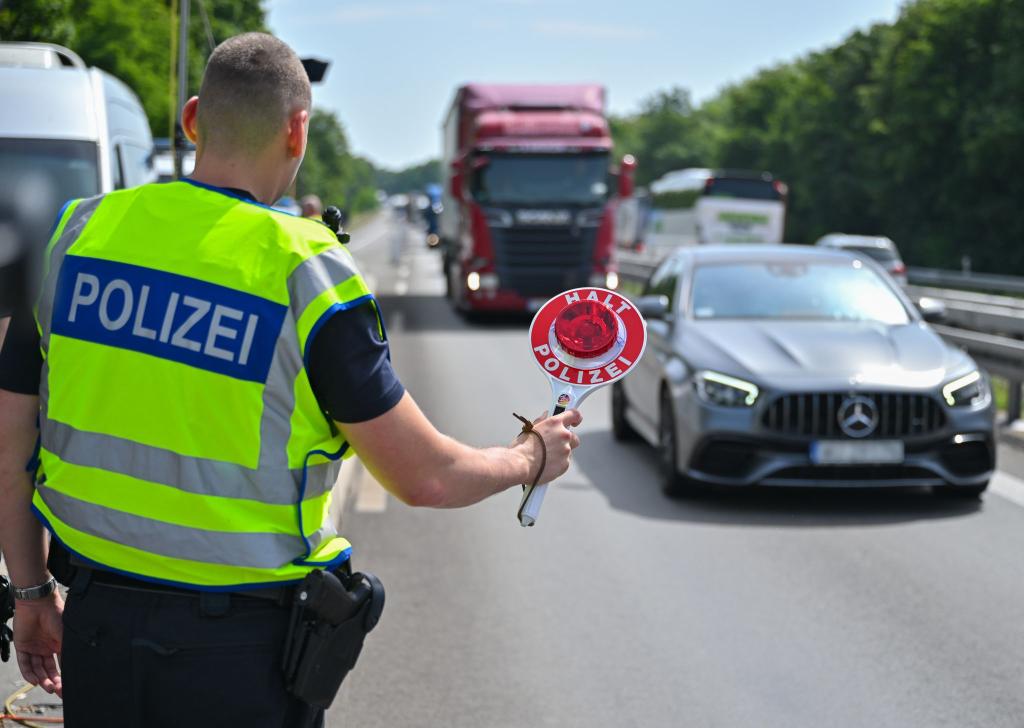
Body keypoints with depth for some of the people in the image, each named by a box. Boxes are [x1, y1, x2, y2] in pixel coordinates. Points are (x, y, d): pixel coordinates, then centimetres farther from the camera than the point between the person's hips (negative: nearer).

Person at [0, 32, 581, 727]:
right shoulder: (305, 272, -14)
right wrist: (533, 457, 11)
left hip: (98, 623, 4)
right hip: (243, 647, -4)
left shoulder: (78, 233, -1)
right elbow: (425, 477, -9)